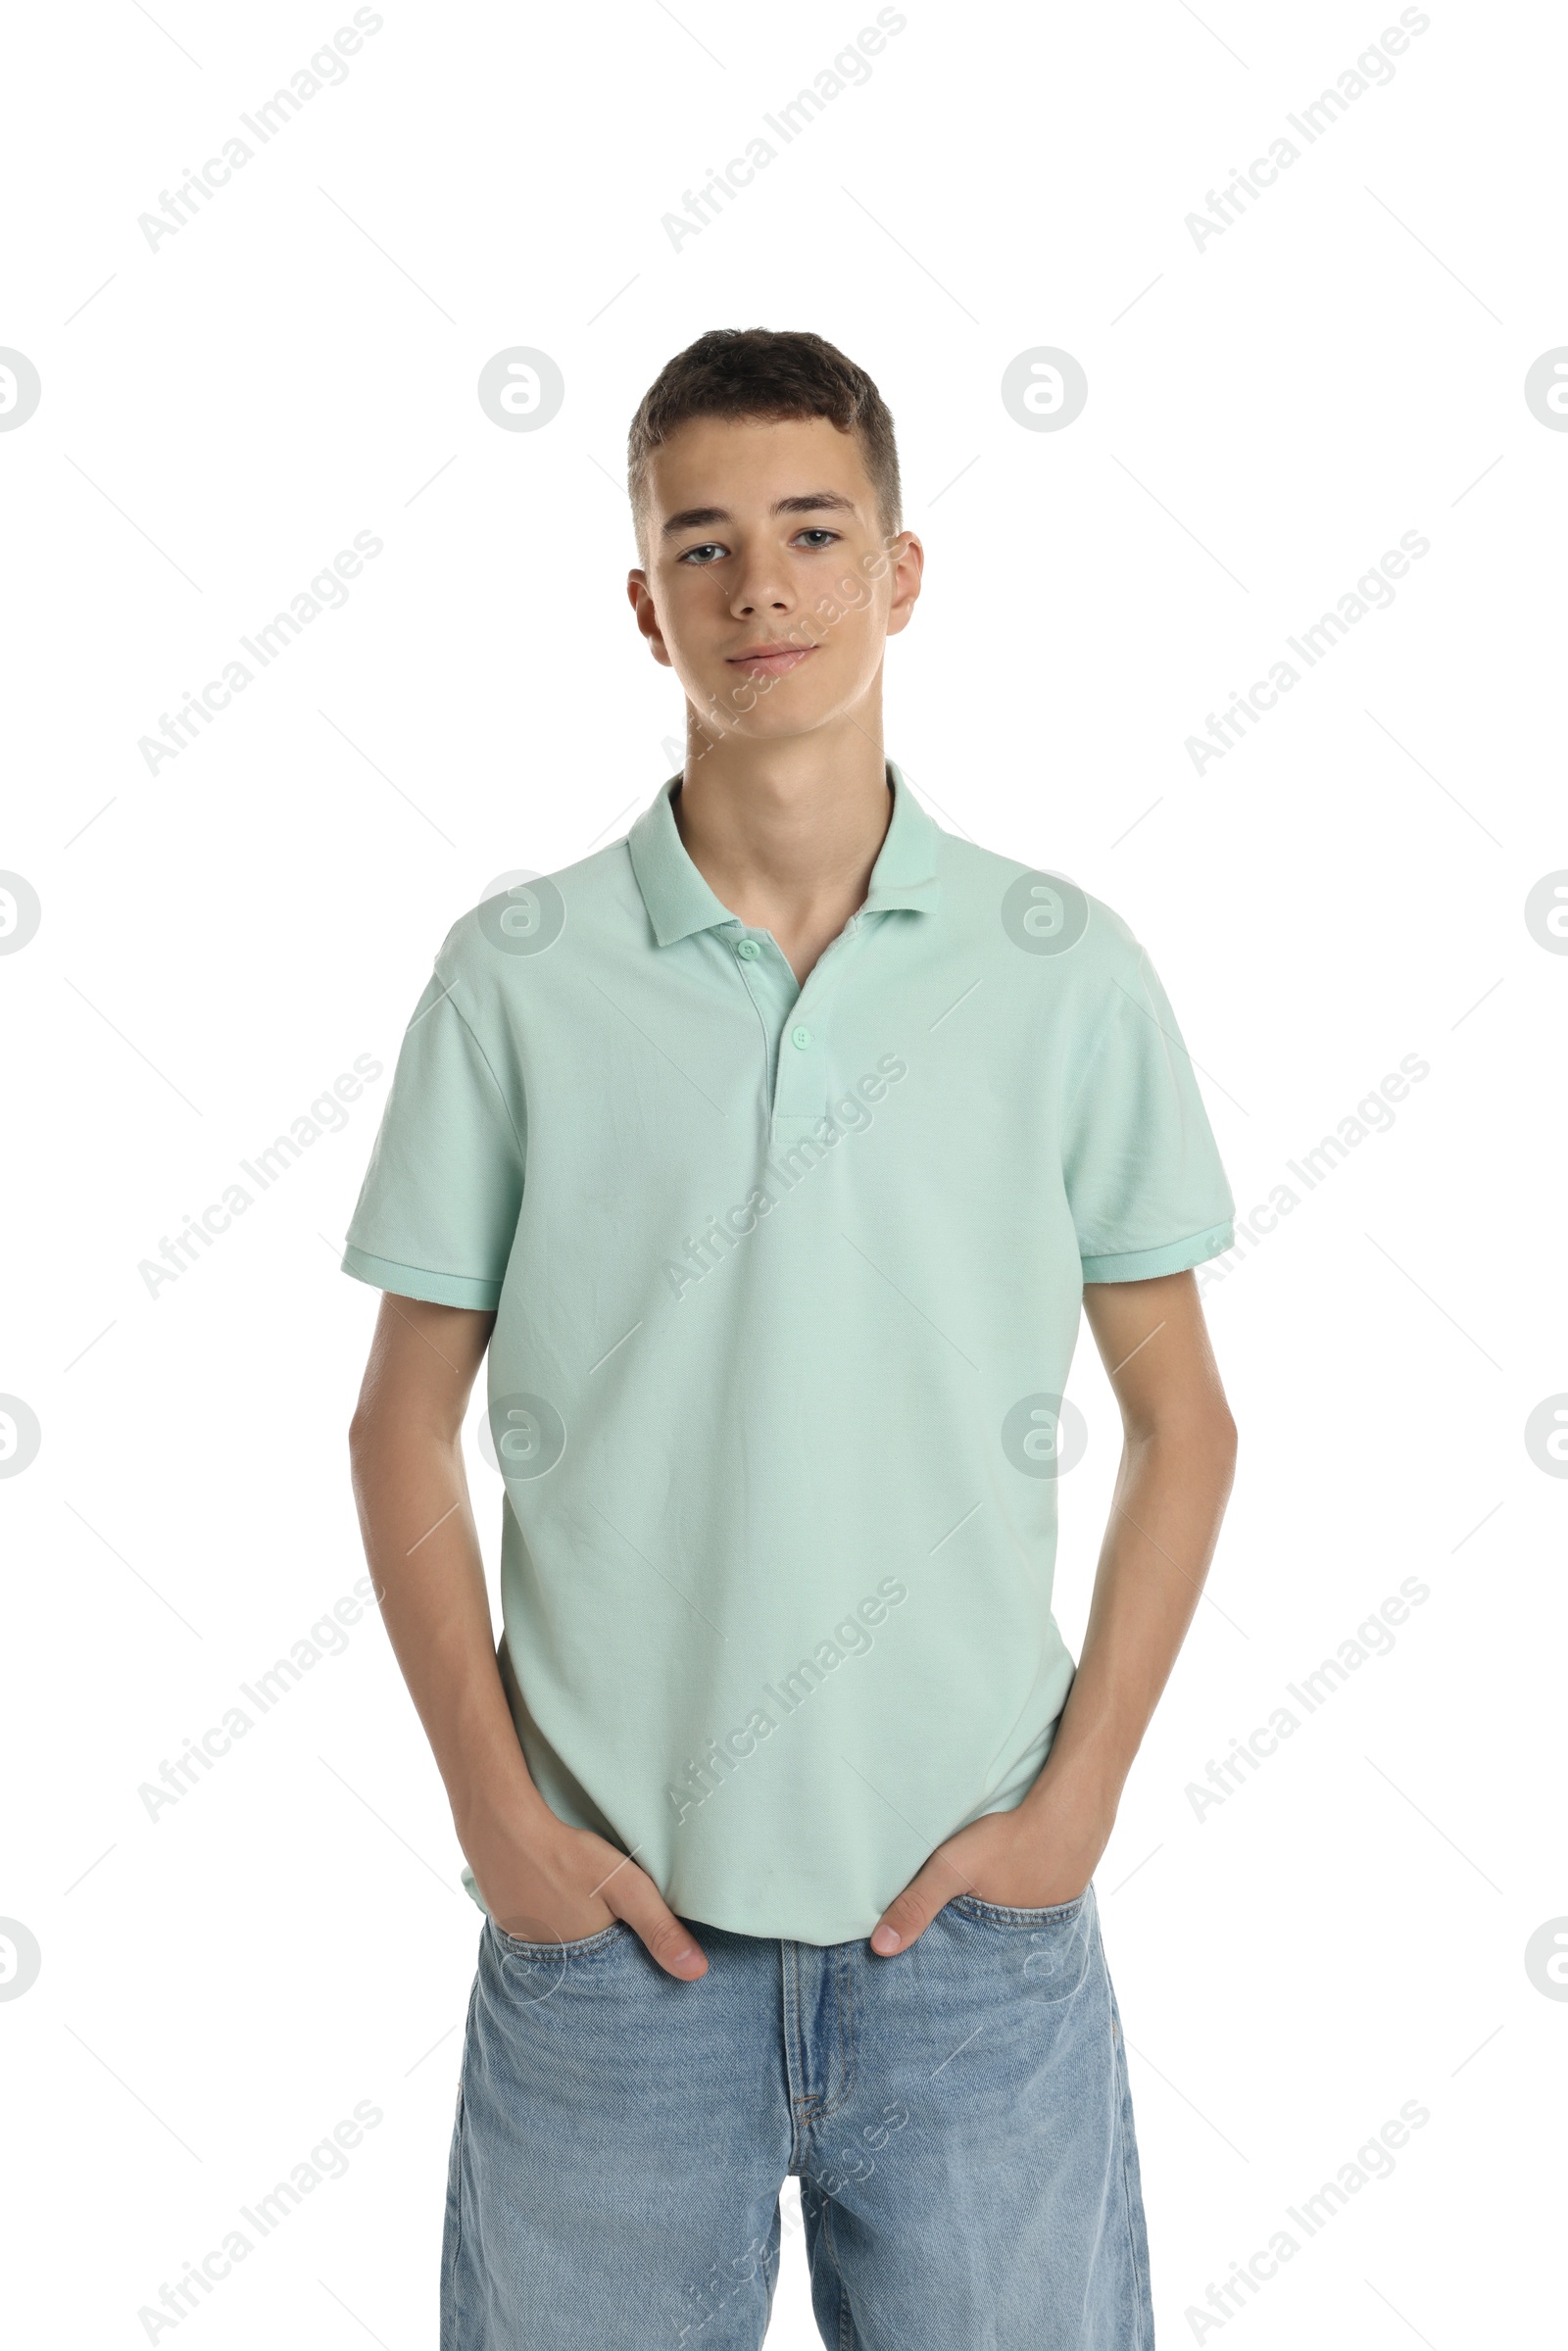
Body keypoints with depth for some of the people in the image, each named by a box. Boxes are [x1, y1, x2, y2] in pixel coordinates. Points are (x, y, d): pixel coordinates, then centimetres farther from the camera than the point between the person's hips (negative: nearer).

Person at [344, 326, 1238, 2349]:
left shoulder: (1068, 971, -1)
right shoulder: (516, 974, -2)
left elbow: (1180, 1423, 4)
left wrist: (1078, 1794, -3)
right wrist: (494, 1808, -4)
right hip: (610, 1914, 0)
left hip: (976, 1916, 1)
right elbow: (405, 1424, 3)